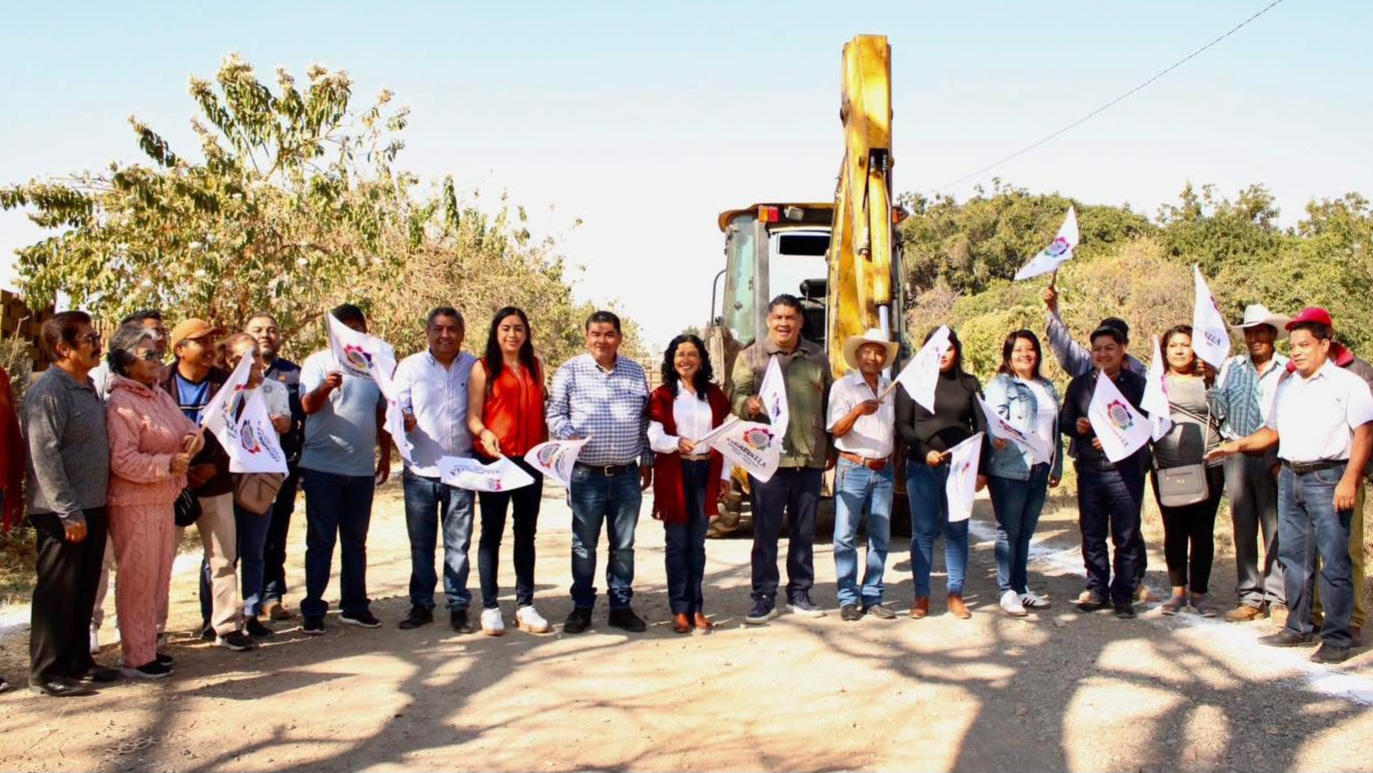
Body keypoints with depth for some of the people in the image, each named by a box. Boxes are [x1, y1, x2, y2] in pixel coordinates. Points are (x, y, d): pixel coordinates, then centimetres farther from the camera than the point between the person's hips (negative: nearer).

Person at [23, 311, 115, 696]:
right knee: (58, 593, 0)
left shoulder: (88, 387, 13)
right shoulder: (48, 391, -15)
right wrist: (69, 513, -21)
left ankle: (78, 661, 25)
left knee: (85, 591, 15)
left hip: (92, 508, 8)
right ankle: (47, 672, 10)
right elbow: (44, 457, -20)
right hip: (62, 514, -8)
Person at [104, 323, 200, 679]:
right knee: (138, 579, -1)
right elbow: (122, 461, -21)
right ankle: (136, 658, 8)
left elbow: (185, 425, 16)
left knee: (159, 577, 15)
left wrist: (192, 439, -7)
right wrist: (168, 464, -22)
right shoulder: (120, 404, -15)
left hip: (163, 501, 9)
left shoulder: (160, 395, 11)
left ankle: (148, 646, 27)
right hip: (134, 505, -9)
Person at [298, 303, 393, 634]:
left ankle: (354, 605, 19)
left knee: (356, 541, 11)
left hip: (362, 469, 4)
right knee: (320, 541, 1)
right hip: (322, 466, -3)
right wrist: (326, 387, -36)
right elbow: (308, 405, -16)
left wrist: (385, 457, 14)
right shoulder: (318, 362, -2)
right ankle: (313, 610, 6)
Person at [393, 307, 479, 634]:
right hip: (421, 471, 0)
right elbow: (397, 409, 2)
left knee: (458, 543, 5)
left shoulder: (474, 367, 4)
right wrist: (402, 420, -21)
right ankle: (421, 604, 18)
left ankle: (458, 606, 13)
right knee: (421, 544, 8)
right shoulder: (410, 367, 4)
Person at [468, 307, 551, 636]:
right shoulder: (483, 368, 2)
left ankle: (525, 605, 14)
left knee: (526, 532, 8)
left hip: (530, 460, 4)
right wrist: (484, 433, -24)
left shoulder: (535, 367, 13)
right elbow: (473, 415, -4)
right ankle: (490, 607, 7)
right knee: (492, 532, 2)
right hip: (495, 459, -3)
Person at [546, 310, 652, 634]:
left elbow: (645, 421, 15)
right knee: (584, 544, 6)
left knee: (624, 545, 9)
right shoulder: (570, 371, 1)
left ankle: (621, 606, 20)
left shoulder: (635, 372, 10)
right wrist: (568, 436, -18)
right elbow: (555, 413, 1)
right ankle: (582, 607, 17)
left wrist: (646, 461, 13)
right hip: (586, 474, -2)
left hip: (627, 474, 3)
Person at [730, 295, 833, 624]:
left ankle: (800, 593, 22)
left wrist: (832, 448, 15)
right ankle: (764, 597, 10)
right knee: (765, 532, 1)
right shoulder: (751, 356, 3)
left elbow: (829, 402, 16)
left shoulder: (817, 356, 12)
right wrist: (749, 404, -28)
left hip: (810, 458, 3)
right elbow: (737, 396, -5)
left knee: (805, 530, 11)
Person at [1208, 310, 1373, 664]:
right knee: (1293, 555, 11)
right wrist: (1237, 445, 7)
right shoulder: (1287, 388, 18)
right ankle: (1299, 627, 21)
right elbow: (1273, 432, 22)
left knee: (1334, 560, -6)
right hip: (1290, 477, 7)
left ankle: (1337, 637, 0)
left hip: (1327, 478, -7)